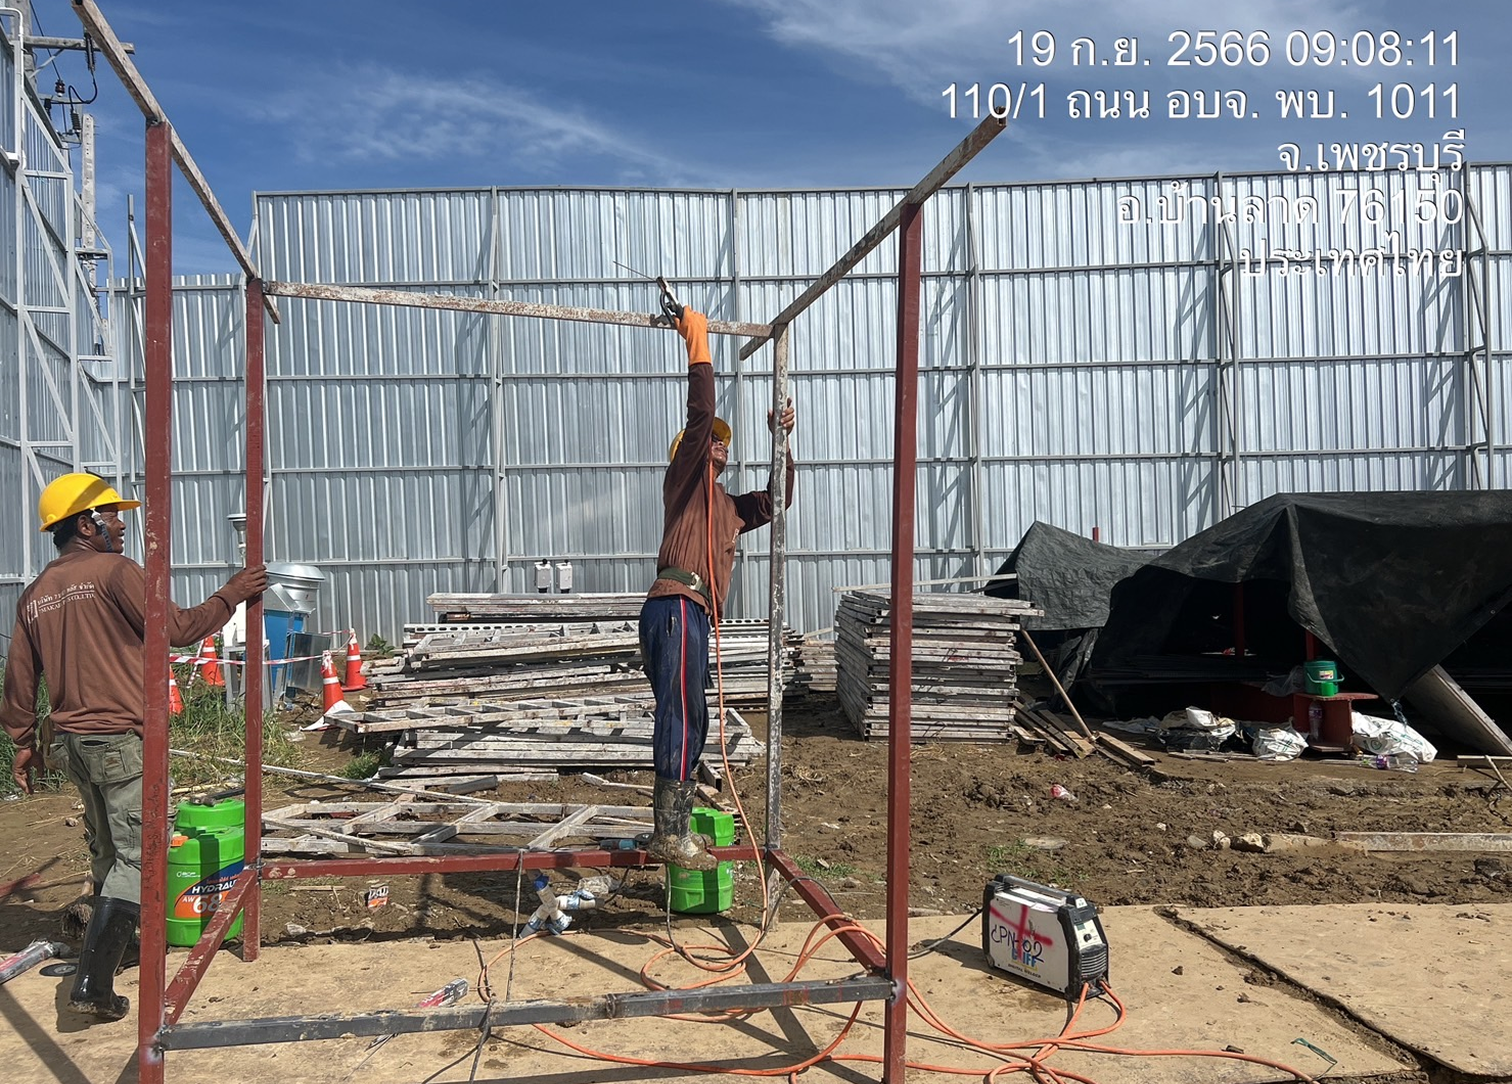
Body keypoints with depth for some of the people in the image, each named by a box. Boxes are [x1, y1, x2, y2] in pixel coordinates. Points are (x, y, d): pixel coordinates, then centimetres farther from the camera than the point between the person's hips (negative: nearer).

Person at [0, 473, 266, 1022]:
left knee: (106, 849, 24)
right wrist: (232, 593, -2)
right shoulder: (115, 571, -12)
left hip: (69, 743, 8)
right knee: (136, 859, -4)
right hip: (121, 740, -8)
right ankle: (92, 983, -10)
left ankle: (108, 948, 40)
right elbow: (177, 628, -12)